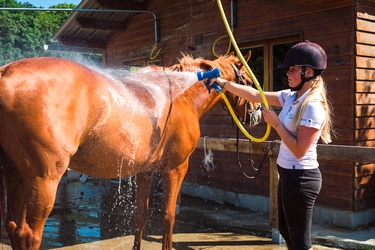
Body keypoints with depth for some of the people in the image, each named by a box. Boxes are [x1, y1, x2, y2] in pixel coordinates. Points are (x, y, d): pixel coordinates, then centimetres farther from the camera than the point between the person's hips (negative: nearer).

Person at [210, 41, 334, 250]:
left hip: (301, 177, -9)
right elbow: (256, 95, 6)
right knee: (286, 230, 23)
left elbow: (299, 151, -24)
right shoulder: (290, 97, 4)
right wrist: (224, 83, 0)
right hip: (288, 174, 9)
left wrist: (276, 123, -19)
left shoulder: (313, 107, -22)